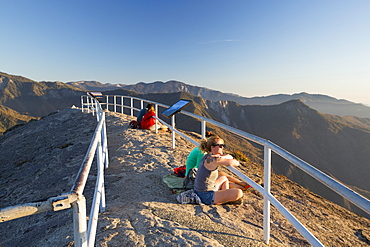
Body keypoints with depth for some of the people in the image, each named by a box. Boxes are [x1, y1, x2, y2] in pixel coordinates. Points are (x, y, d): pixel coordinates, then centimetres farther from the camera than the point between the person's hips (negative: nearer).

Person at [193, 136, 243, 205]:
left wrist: (223, 157, -9)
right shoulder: (214, 159, -22)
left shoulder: (207, 156, 5)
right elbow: (237, 163, -16)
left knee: (224, 178, 30)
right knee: (239, 193, -17)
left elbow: (230, 157, 13)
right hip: (206, 197, -10)